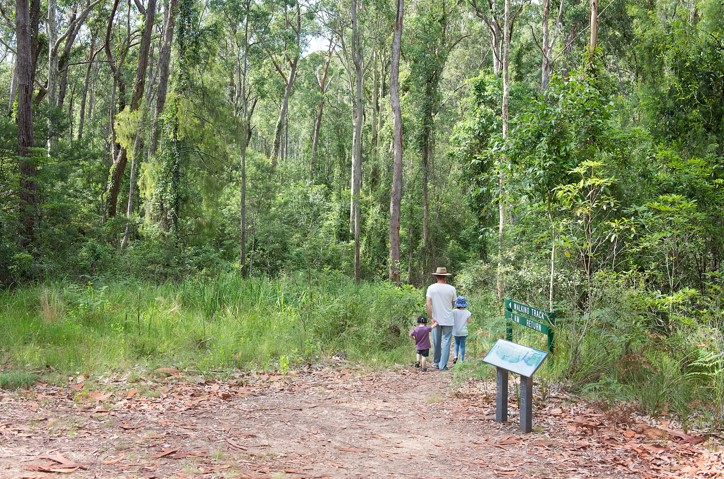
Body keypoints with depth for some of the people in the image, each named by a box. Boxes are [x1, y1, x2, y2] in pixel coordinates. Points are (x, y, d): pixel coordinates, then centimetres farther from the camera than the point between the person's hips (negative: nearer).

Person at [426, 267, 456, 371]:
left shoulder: (431, 288, -5)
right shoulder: (451, 289, -5)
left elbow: (428, 304, -12)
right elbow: (453, 304, 6)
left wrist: (431, 317, -7)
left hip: (436, 319, 1)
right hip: (448, 320, -1)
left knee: (436, 342, 14)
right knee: (446, 342, 4)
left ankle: (436, 362, 25)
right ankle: (443, 365, 2)